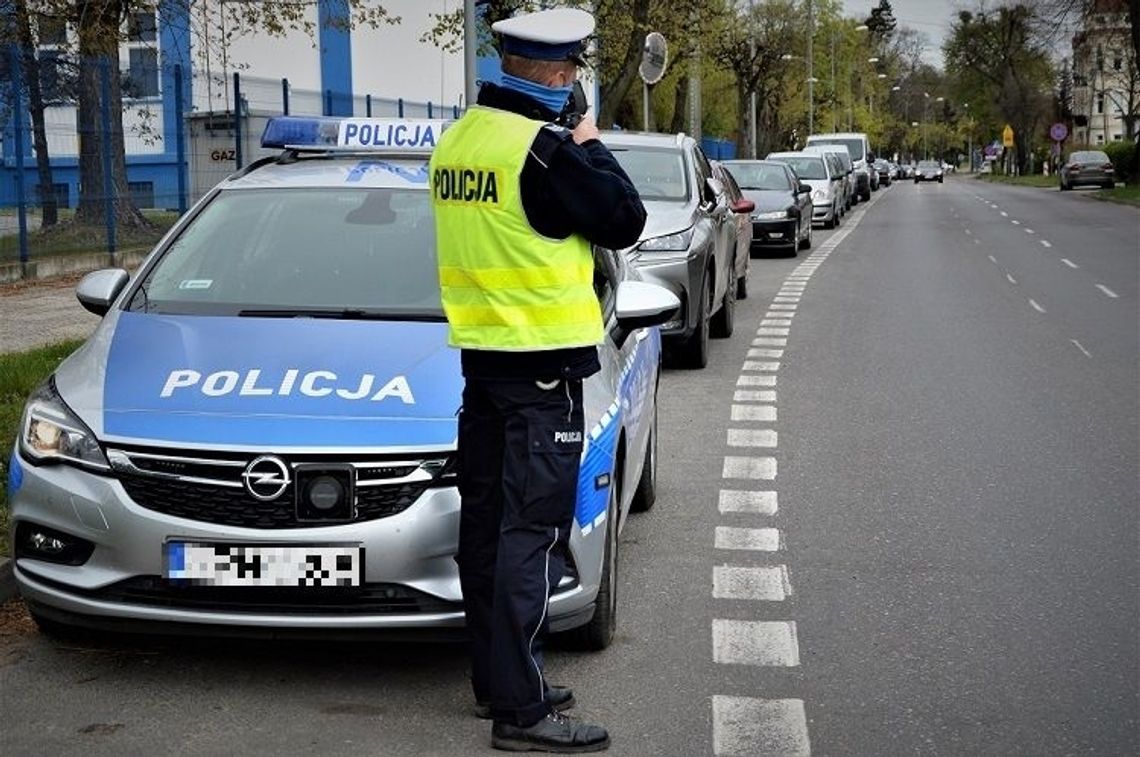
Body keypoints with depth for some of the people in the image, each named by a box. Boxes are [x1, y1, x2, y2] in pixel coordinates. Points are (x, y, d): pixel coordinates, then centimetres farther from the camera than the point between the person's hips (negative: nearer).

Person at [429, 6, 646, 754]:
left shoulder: (457, 140, 8)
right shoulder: (546, 148, -17)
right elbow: (624, 221, -10)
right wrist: (589, 148, 4)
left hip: (479, 352, 8)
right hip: (542, 362, -8)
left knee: (486, 522, 14)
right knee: (533, 532, -6)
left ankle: (495, 679, 24)